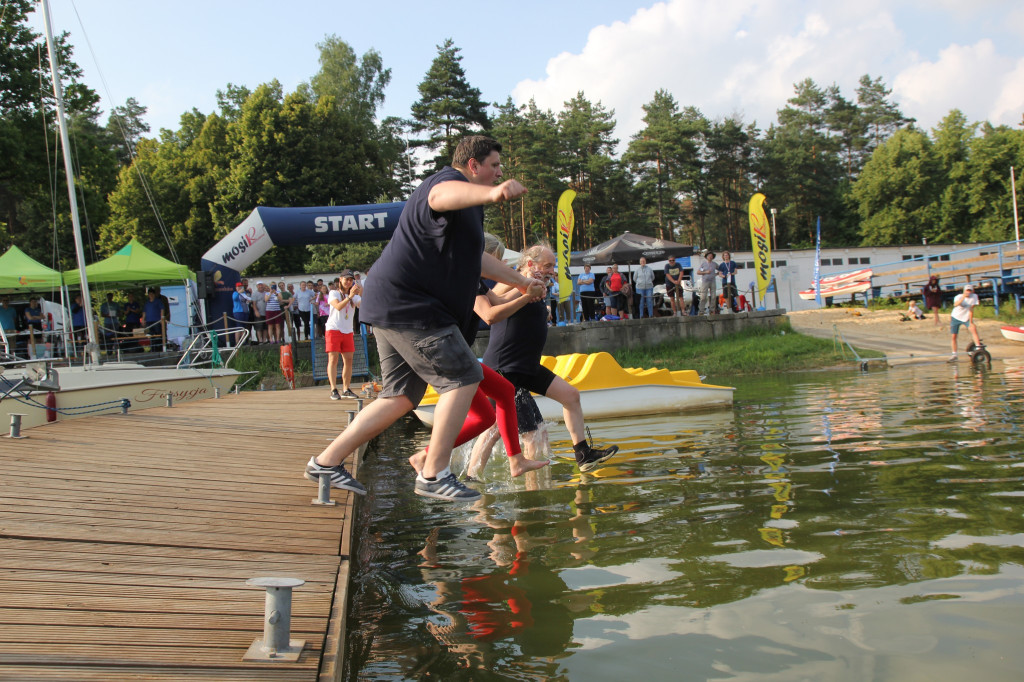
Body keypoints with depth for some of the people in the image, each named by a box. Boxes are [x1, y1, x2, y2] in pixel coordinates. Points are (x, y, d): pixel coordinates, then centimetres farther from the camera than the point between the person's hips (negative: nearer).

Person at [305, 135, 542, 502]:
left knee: (401, 396, 13)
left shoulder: (466, 209, 25)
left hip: (392, 307, 11)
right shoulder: (450, 180, -9)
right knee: (463, 379, -9)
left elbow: (476, 259, 41)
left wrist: (520, 281, 47)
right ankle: (434, 475, -5)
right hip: (409, 307, -11)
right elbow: (442, 196, -38)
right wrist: (491, 193, -58)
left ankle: (327, 461, 18)